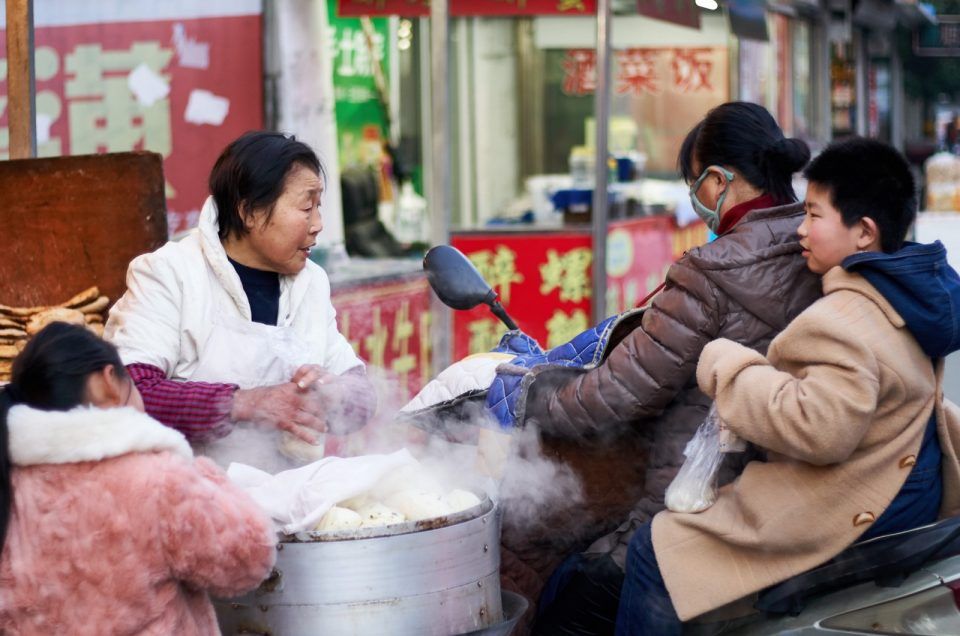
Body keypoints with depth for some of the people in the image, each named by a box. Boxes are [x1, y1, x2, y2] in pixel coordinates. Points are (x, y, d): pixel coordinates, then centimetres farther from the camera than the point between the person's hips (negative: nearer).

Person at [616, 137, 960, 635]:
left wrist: (727, 367, -25)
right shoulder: (905, 295, 6)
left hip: (849, 516, -11)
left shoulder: (843, 323, -26)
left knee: (656, 553, -7)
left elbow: (818, 428, -34)